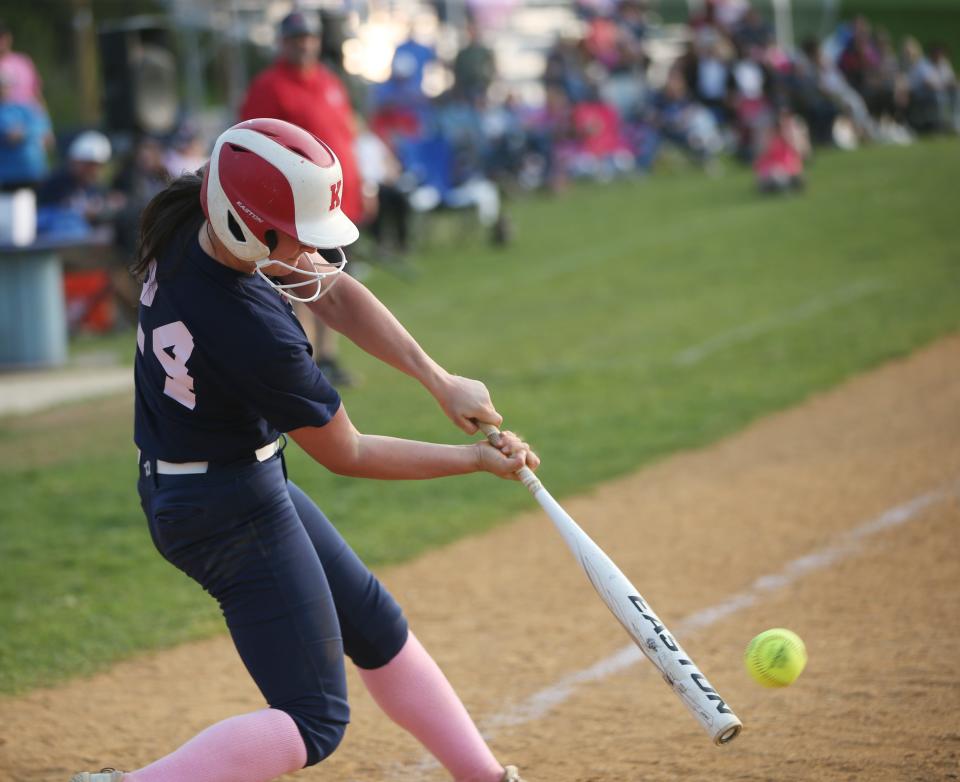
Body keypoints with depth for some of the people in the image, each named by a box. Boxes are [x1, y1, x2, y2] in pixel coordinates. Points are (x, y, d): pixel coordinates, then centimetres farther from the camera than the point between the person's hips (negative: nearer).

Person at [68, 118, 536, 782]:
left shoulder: (187, 223, -11)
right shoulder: (255, 335, -33)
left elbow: (334, 293, -2)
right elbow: (347, 455, -17)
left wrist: (439, 379, -10)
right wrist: (477, 461, -8)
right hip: (233, 508, -10)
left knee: (375, 627, 21)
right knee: (315, 721, -5)